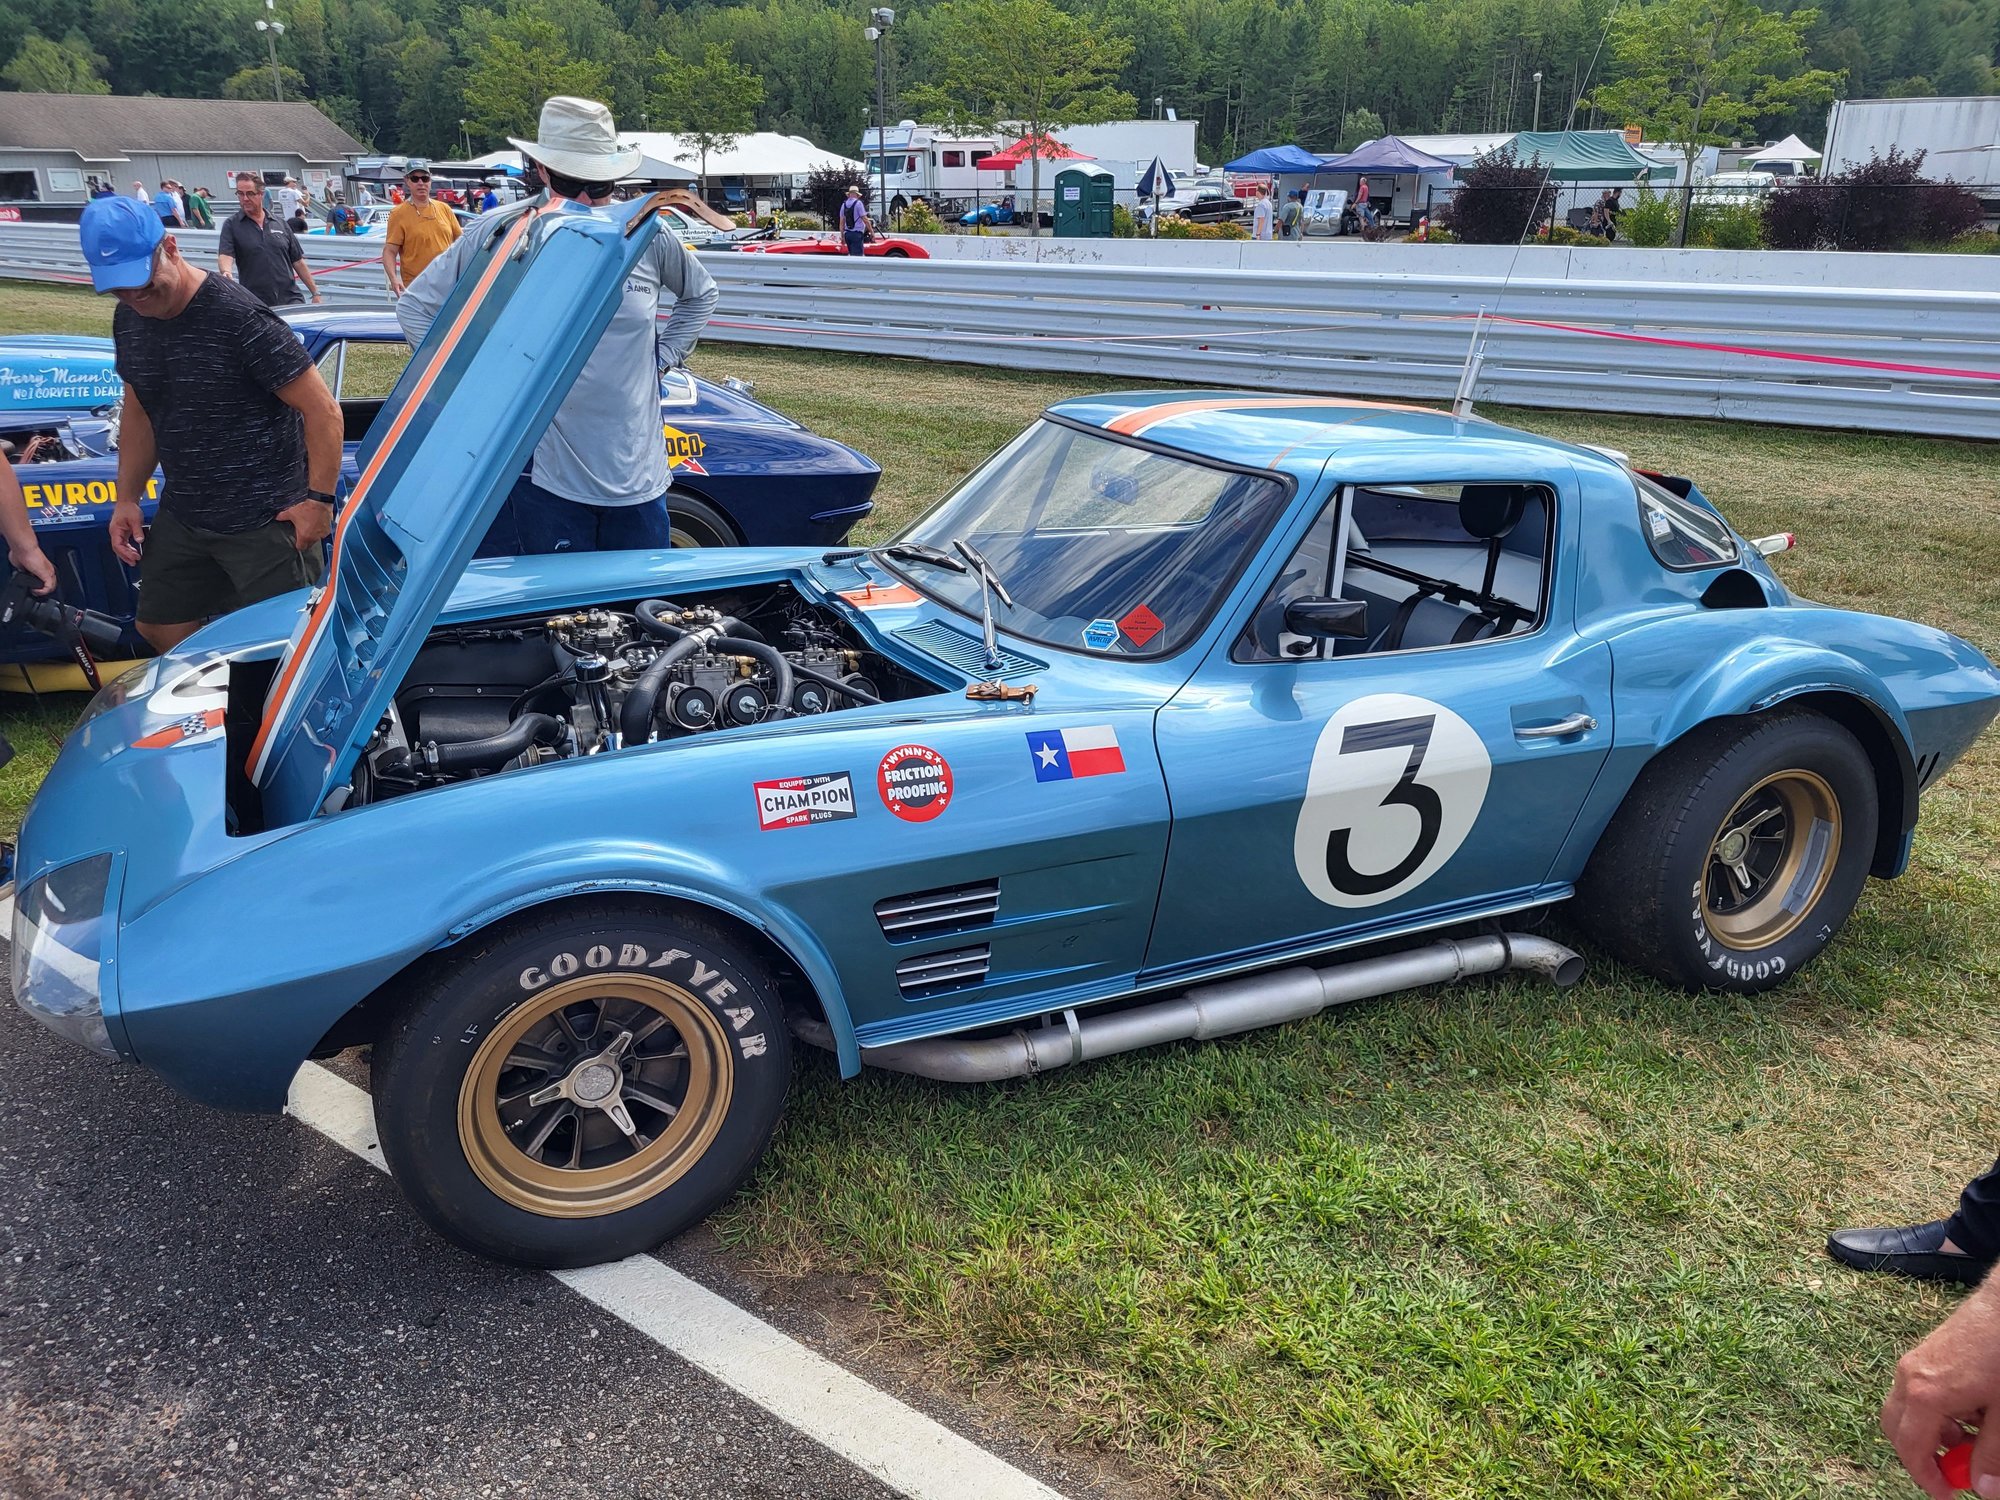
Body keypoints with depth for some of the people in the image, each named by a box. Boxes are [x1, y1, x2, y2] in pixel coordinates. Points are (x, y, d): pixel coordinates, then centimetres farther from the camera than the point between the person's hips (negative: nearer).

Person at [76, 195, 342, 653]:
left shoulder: (238, 318, -20)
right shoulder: (129, 320, 5)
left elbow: (323, 410, -19)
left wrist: (319, 498, -19)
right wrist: (126, 499, 14)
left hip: (263, 522, -8)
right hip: (182, 516, 8)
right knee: (159, 631, 17)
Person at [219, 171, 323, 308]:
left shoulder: (281, 225, 12)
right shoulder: (231, 226, 5)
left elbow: (298, 262, 14)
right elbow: (225, 255, -8)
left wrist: (315, 293, 9)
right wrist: (226, 272, -31)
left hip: (290, 300, 2)